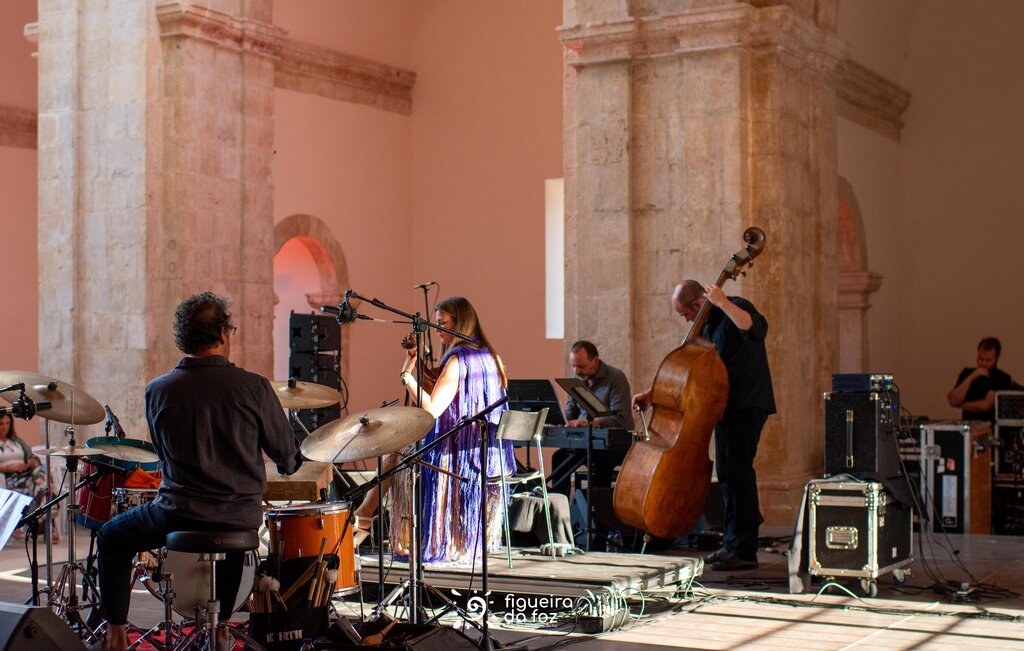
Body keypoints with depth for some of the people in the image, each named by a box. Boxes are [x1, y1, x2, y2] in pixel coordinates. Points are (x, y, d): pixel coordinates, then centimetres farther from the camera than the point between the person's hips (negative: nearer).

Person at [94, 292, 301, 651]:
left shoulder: (158, 390, -6)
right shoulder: (253, 387, -10)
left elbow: (166, 455, 9)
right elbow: (288, 459, -2)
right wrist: (288, 463, 23)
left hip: (179, 515, -1)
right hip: (241, 521, 1)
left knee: (112, 537, 26)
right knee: (231, 535, 38)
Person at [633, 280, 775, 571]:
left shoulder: (735, 309, -12)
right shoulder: (706, 323, 16)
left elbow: (758, 328, -36)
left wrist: (722, 302, -34)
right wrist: (651, 393, 15)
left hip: (747, 404, -10)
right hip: (726, 405, 10)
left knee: (737, 470, -14)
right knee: (727, 474, 15)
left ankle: (744, 550, -12)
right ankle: (731, 543, 24)